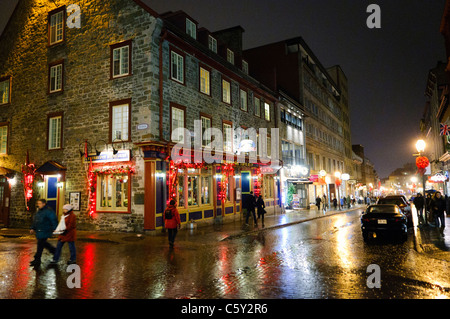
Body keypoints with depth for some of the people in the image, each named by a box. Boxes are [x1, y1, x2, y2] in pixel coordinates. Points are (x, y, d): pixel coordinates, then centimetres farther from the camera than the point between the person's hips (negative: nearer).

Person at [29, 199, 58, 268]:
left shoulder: (48, 211, -14)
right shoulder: (39, 211, 14)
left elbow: (54, 221, -15)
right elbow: (35, 220, 22)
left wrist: (54, 229, -18)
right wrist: (33, 228, 13)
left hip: (45, 232, -9)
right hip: (39, 231, 9)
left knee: (40, 245, -5)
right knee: (44, 243, 17)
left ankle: (37, 260, 3)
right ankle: (54, 251, 35)